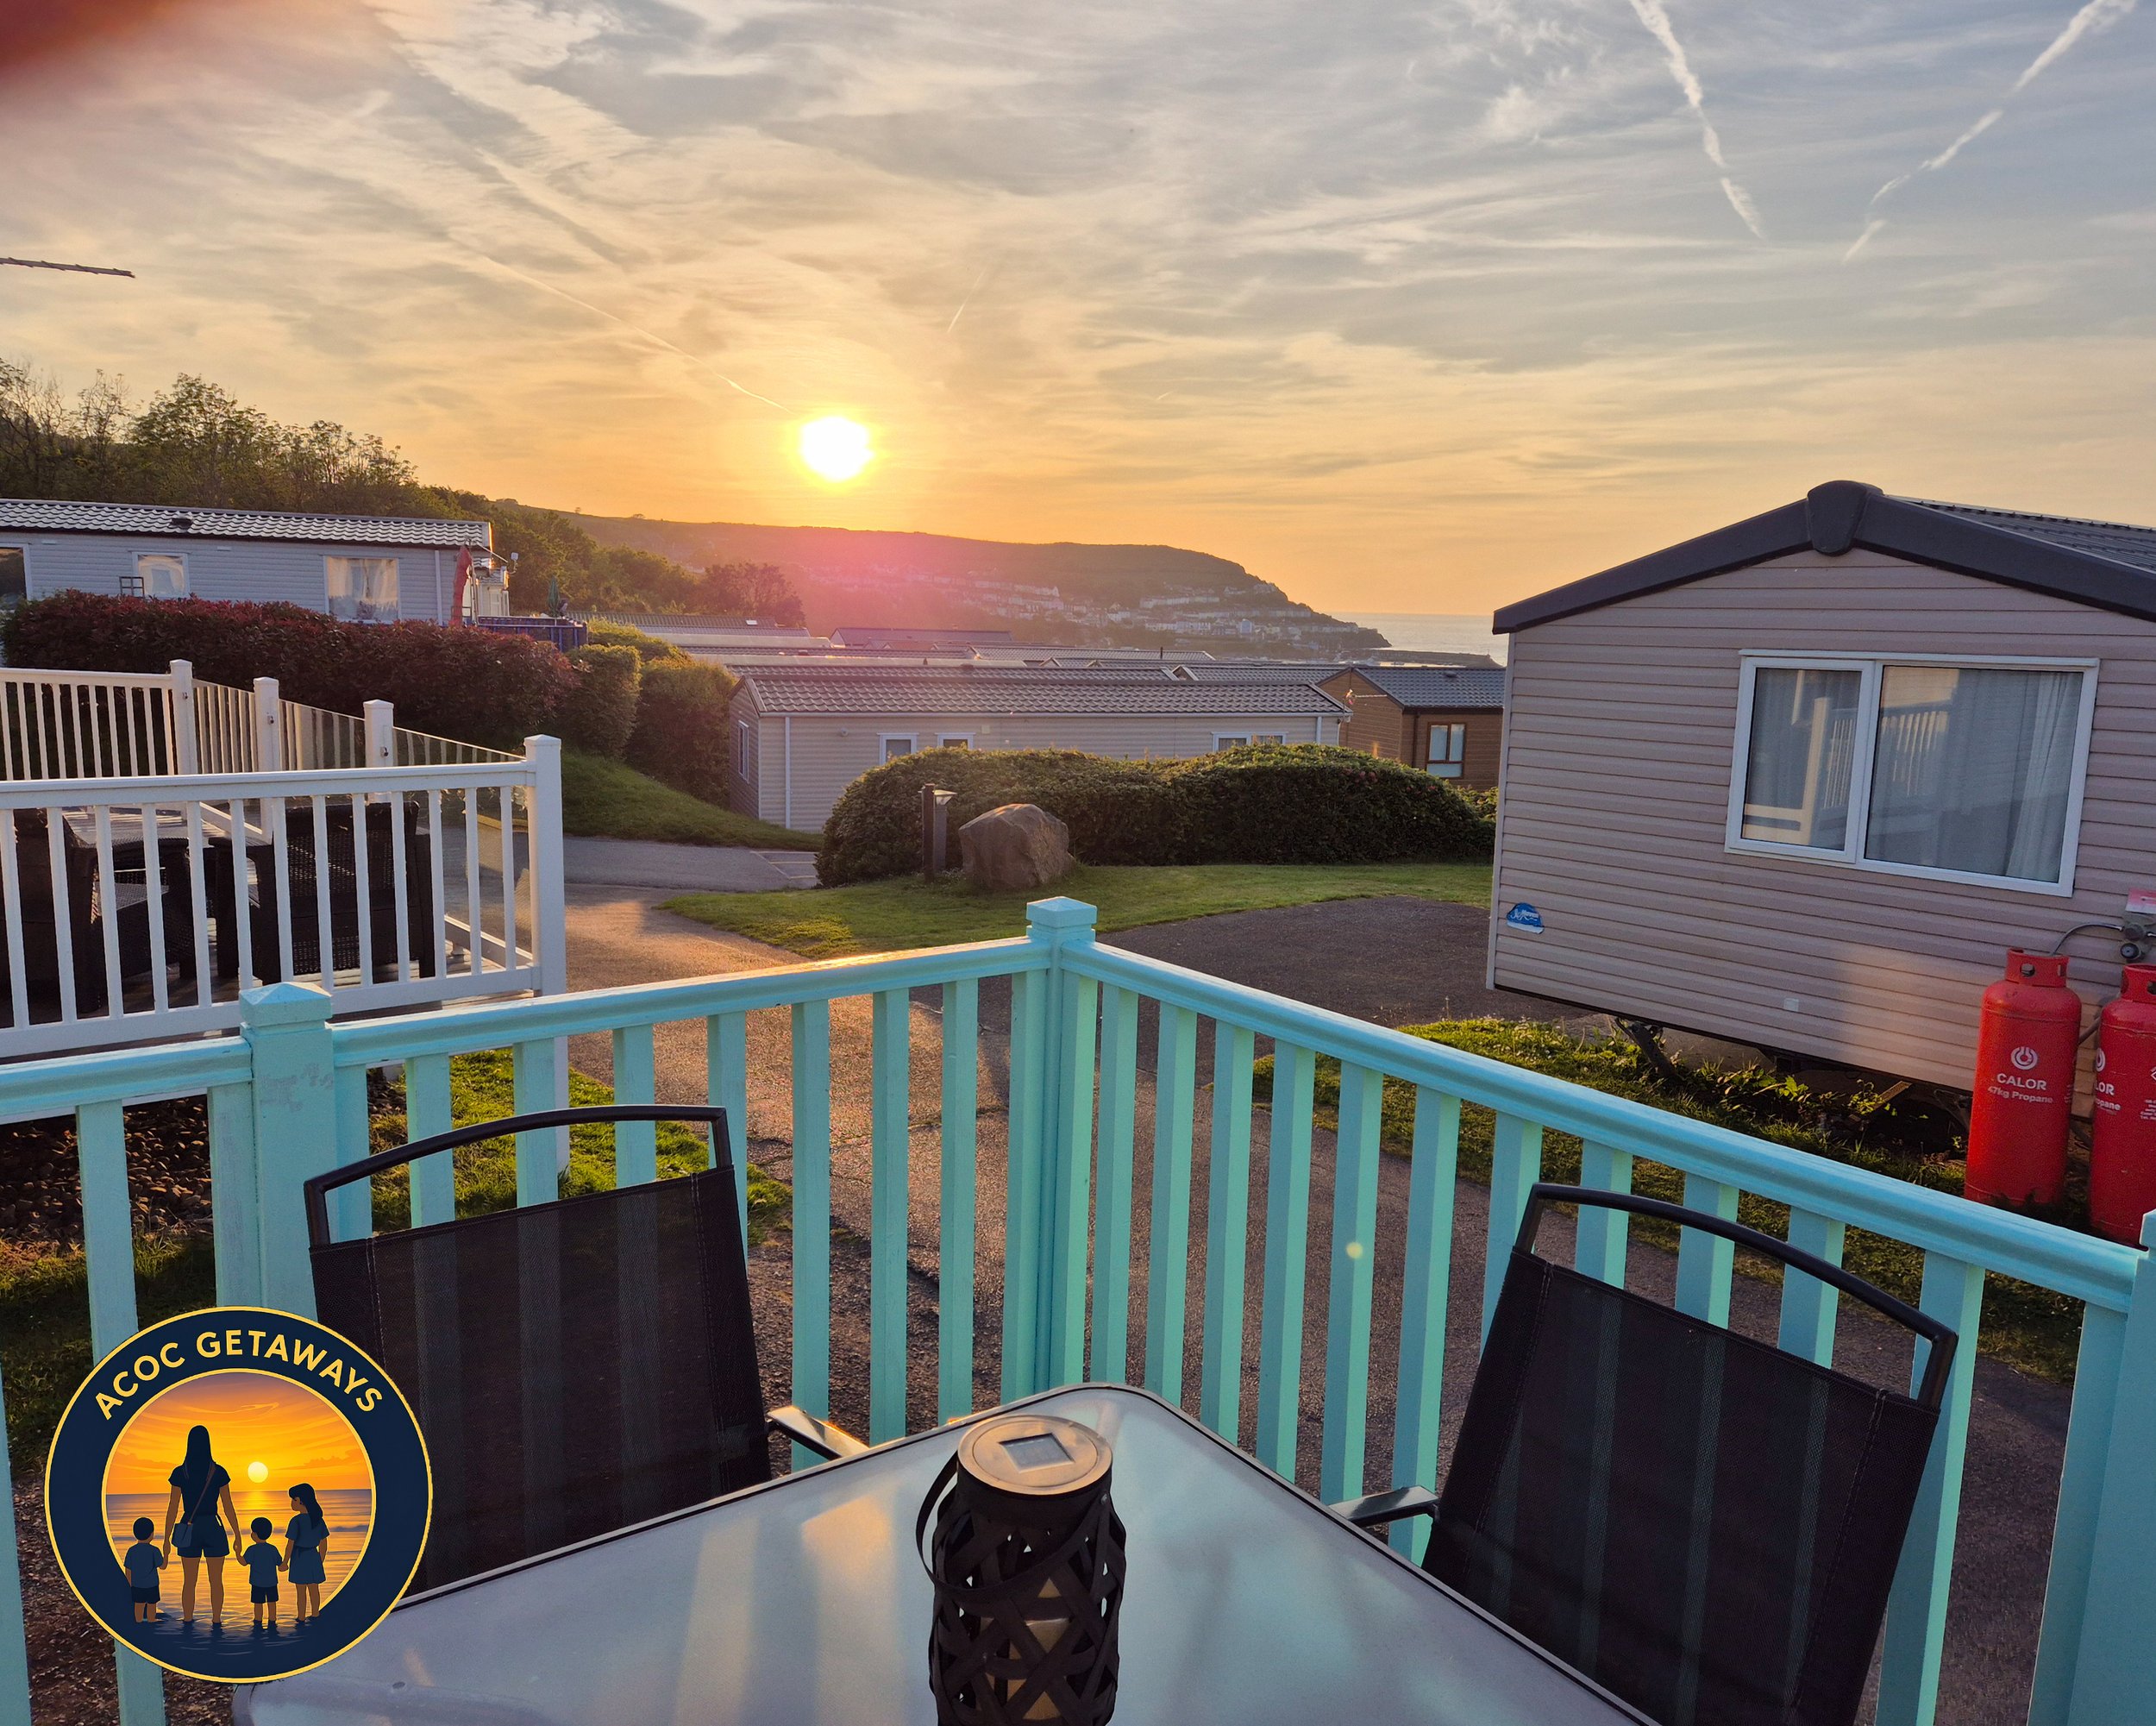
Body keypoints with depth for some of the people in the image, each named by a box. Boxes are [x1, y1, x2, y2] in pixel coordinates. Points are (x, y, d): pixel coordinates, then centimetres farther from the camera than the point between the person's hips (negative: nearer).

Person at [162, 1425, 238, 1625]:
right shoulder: (219, 1472, -5)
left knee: (189, 1582, 10)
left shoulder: (180, 1473, -6)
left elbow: (173, 1509, -5)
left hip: (189, 1530, 1)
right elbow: (228, 1508, -2)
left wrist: (166, 1539, 2)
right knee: (216, 1581, 7)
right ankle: (216, 1623, 8)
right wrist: (238, 1536, 5)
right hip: (213, 1528, -1)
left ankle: (188, 1624, 12)